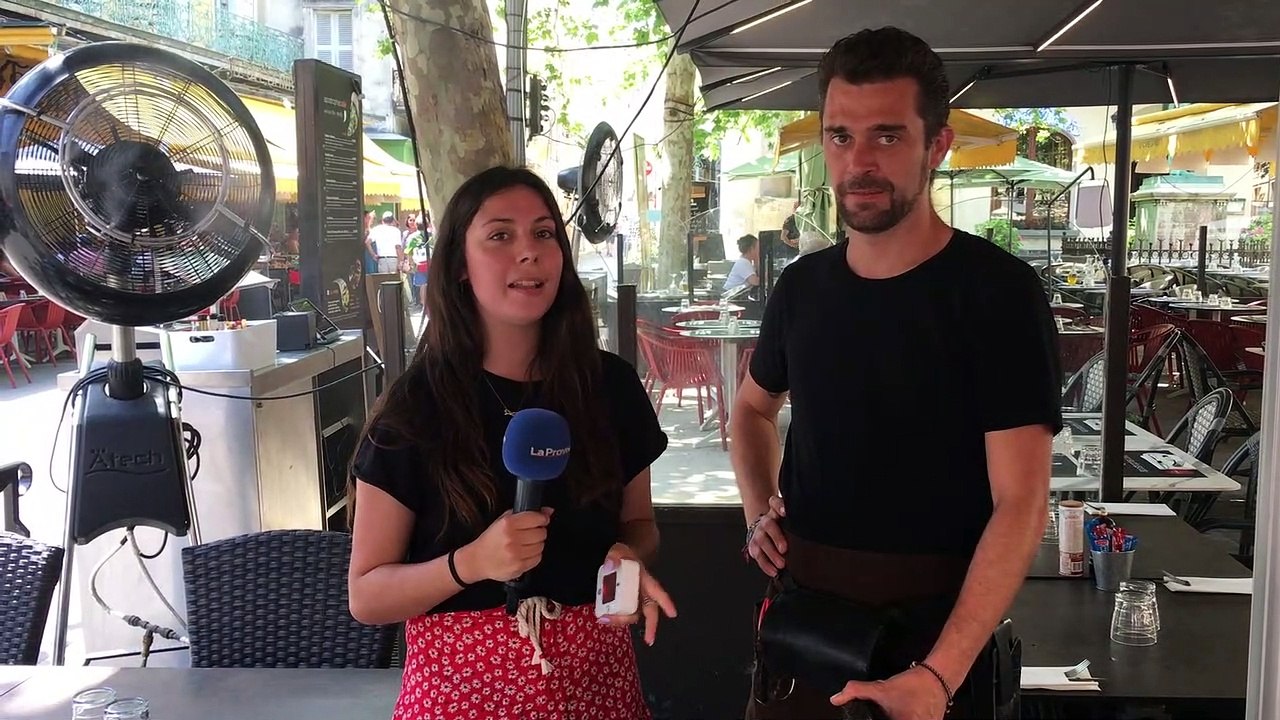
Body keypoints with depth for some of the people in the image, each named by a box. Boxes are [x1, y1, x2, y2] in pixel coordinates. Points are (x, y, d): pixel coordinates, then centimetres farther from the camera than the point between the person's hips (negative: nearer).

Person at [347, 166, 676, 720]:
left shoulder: (611, 385, -4)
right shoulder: (415, 406, -10)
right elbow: (366, 596, -8)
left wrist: (629, 556, -11)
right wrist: (471, 562, -25)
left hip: (595, 673, 3)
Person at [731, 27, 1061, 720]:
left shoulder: (997, 291, -13)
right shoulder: (802, 285, 3)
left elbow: (1020, 504, -18)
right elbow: (753, 407, 22)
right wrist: (760, 510, 4)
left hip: (932, 623, -4)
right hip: (800, 598, 5)